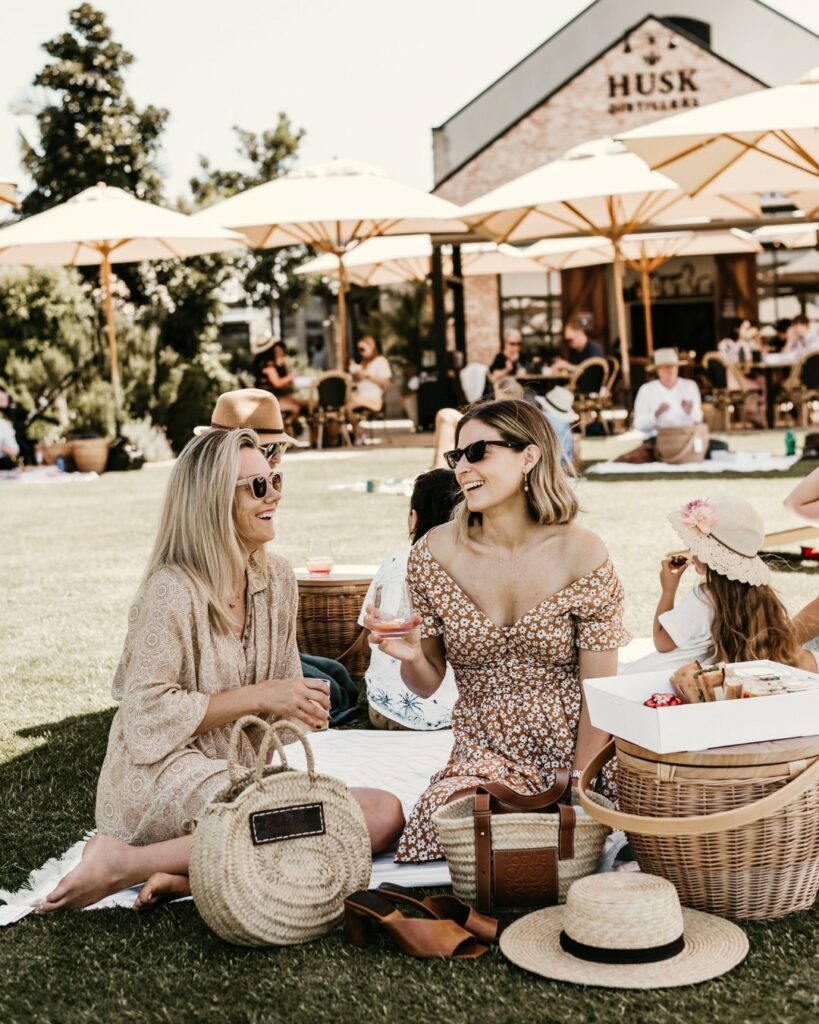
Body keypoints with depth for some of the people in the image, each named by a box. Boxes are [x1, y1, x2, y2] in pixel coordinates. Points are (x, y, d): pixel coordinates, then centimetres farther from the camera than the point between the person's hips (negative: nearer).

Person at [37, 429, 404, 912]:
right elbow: (147, 714, -17)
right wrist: (258, 697, -17)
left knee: (385, 813, -14)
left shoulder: (277, 578, 9)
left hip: (243, 772, 8)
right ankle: (123, 862, -20)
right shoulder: (173, 589, -13)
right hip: (161, 777, -8)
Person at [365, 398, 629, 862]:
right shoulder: (435, 554, -3)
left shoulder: (583, 556, -8)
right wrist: (410, 657, -16)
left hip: (575, 755, -1)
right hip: (486, 756, 1)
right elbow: (427, 684, 6)